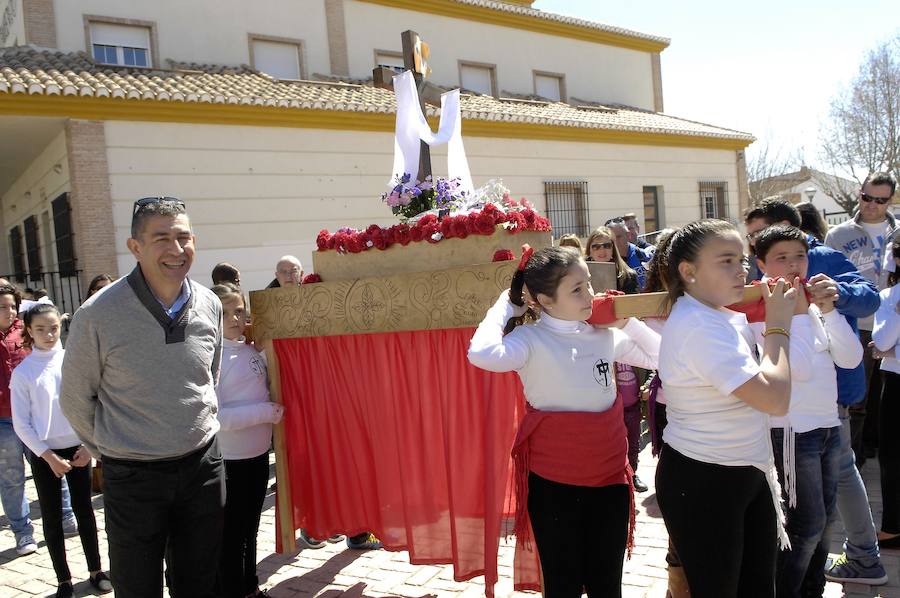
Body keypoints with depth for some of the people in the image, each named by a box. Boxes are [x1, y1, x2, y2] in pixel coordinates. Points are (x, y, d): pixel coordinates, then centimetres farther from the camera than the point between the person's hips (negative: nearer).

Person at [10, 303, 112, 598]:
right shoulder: (23, 372, -7)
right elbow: (21, 424, -6)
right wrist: (48, 456, -11)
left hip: (78, 449, 1)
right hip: (44, 453, -1)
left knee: (84, 510, 11)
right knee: (52, 517, 9)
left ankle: (96, 570, 25)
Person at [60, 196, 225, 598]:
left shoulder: (209, 306, -2)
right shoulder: (98, 315, -15)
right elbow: (75, 400, -1)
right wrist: (110, 451, 7)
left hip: (203, 466, 4)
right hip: (133, 476, -3)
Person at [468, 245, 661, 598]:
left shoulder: (605, 335, 2)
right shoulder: (531, 340, -15)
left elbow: (660, 356, 13)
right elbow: (482, 354, -35)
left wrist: (627, 321, 1)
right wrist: (505, 305, -20)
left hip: (610, 477, 5)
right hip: (553, 483, -4)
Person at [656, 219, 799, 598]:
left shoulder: (720, 317, 6)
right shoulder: (699, 327, -23)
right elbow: (775, 399, -26)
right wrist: (778, 326, -16)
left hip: (746, 476, 9)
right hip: (702, 484, -9)